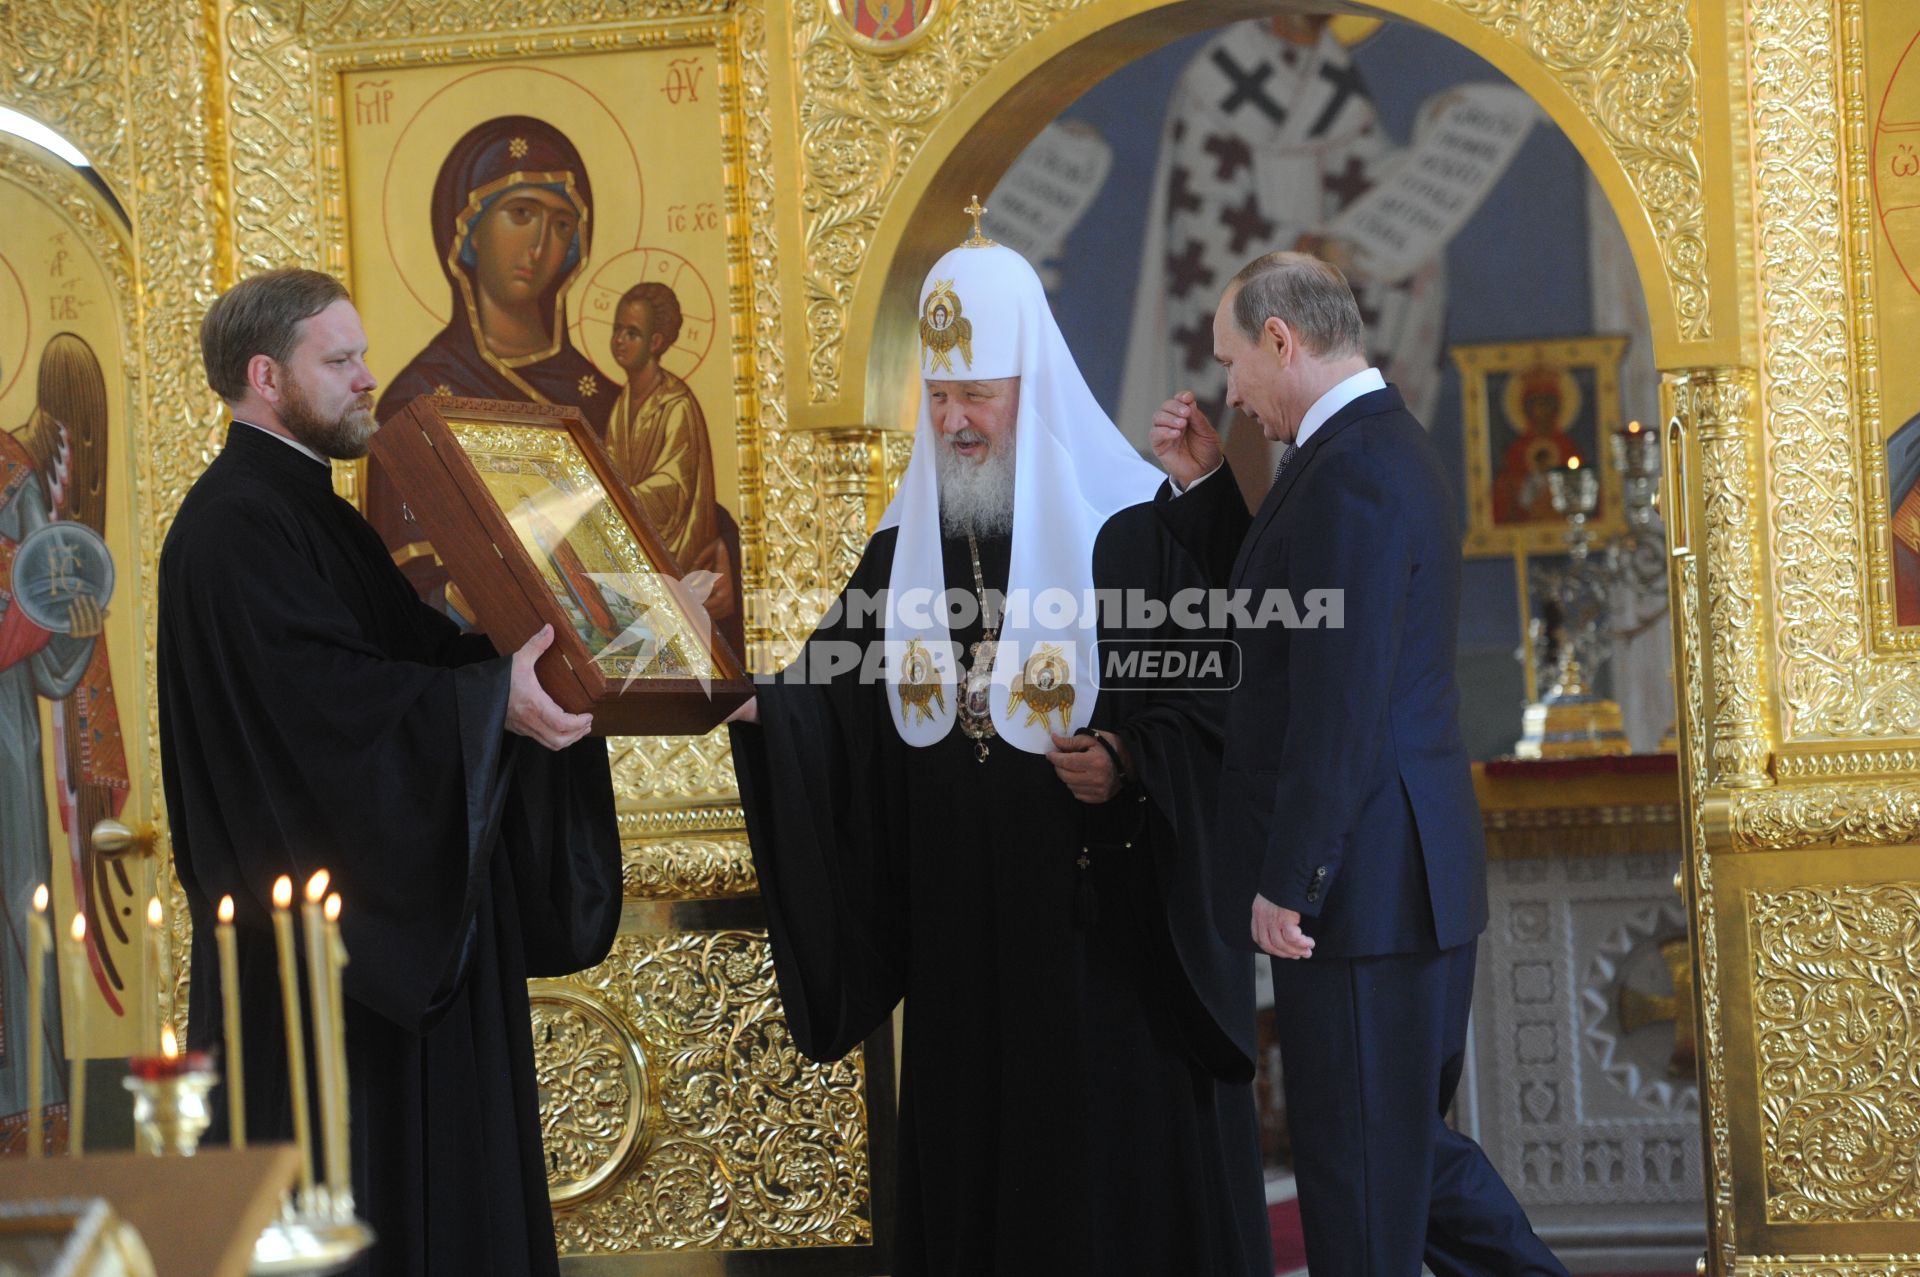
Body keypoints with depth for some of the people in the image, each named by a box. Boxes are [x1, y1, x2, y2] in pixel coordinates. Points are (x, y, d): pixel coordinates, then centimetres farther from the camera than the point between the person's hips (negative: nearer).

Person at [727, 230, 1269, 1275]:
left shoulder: (1129, 531, -5)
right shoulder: (906, 551, 10)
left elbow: (1206, 707, -7)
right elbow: (836, 698, 4)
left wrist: (1129, 761, -24)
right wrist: (758, 704, -15)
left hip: (1102, 922, -4)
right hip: (961, 929, 4)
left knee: (1116, 1148, -1)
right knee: (971, 1159, 7)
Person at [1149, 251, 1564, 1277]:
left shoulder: (1350, 470, -18)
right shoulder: (1383, 447, 15)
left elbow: (1339, 700, -23)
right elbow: (1269, 611, 23)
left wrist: (1287, 881, -20)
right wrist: (1202, 487, 12)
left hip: (1360, 880, -10)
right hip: (1417, 878, 10)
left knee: (1359, 1166, -1)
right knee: (1404, 1142, 17)